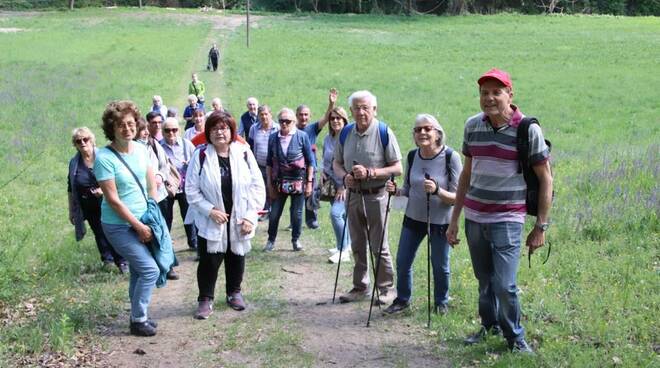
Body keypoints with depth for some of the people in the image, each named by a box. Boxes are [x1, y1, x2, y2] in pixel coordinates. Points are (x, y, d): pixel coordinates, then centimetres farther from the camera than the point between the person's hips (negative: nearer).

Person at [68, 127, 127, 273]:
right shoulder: (74, 163, 2)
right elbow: (71, 189, 10)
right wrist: (71, 211, 11)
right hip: (89, 208, 4)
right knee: (99, 233, 12)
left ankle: (122, 261, 10)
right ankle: (107, 258, 28)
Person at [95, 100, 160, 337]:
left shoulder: (140, 149, 0)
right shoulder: (104, 158, -20)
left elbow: (151, 184, 11)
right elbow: (113, 200, -19)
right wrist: (139, 226, -16)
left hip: (142, 222, 6)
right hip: (119, 226, -6)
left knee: (138, 272, 17)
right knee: (150, 270, -9)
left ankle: (138, 315, 33)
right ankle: (138, 320, 7)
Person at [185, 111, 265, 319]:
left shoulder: (244, 153, -5)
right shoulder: (201, 156, -9)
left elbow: (257, 187, -3)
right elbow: (192, 190, -7)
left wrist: (250, 216, -9)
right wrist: (210, 210, -16)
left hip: (239, 221, 2)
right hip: (211, 222, -2)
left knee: (236, 257, 15)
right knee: (209, 260, 2)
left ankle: (234, 292, 36)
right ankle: (205, 299, 18)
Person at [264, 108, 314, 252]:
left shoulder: (302, 136, -5)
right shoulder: (273, 138, 2)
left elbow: (310, 161, -1)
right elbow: (269, 162, 9)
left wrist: (309, 182, -4)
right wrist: (269, 183, 5)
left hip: (298, 181, -2)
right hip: (279, 181, 2)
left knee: (297, 213, 5)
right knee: (274, 213, 3)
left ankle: (295, 240, 22)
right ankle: (271, 240, 18)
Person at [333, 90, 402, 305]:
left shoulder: (384, 133, -12)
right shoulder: (346, 133, 4)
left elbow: (397, 168, -13)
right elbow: (337, 163, 12)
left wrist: (369, 173, -24)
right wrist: (345, 176, -10)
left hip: (376, 196, -5)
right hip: (354, 195, 5)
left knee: (379, 247, 2)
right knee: (358, 246, 14)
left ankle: (387, 289, 16)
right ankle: (360, 287, 27)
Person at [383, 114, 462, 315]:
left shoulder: (450, 157, -17)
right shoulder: (412, 156, -3)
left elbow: (457, 197, -17)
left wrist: (437, 190, -34)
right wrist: (396, 190, -11)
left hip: (440, 221, -4)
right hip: (413, 217, 4)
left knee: (440, 265, 8)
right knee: (402, 262, 10)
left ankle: (441, 302, 33)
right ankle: (402, 299, 33)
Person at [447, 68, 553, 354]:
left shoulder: (528, 129, -9)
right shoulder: (472, 126, 5)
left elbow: (545, 180, -4)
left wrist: (541, 226, -6)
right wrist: (454, 219, 12)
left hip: (507, 220, -4)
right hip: (473, 218, 4)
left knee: (504, 285, -10)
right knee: (484, 280, 13)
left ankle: (516, 338, 13)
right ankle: (489, 325, 36)